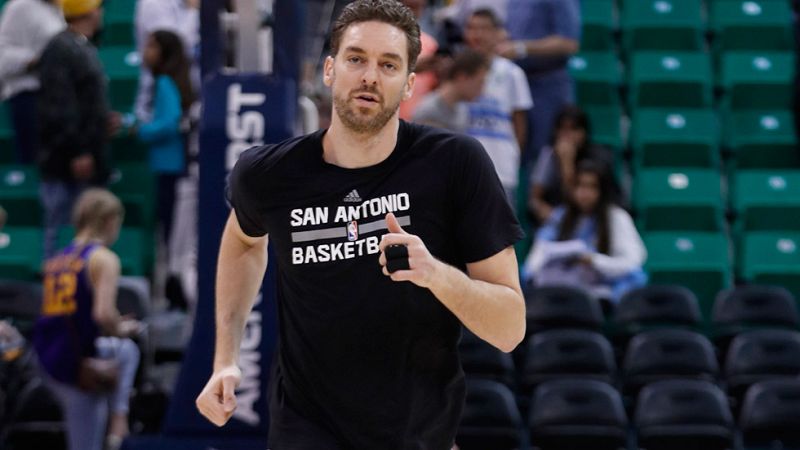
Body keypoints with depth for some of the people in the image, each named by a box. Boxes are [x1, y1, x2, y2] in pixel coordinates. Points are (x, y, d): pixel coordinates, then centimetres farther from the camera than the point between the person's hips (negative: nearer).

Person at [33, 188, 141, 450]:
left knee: (127, 351, 33)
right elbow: (103, 313, -28)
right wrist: (121, 330, -6)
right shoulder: (103, 259, -14)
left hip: (50, 361, 9)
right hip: (78, 365, -9)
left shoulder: (56, 260, 11)